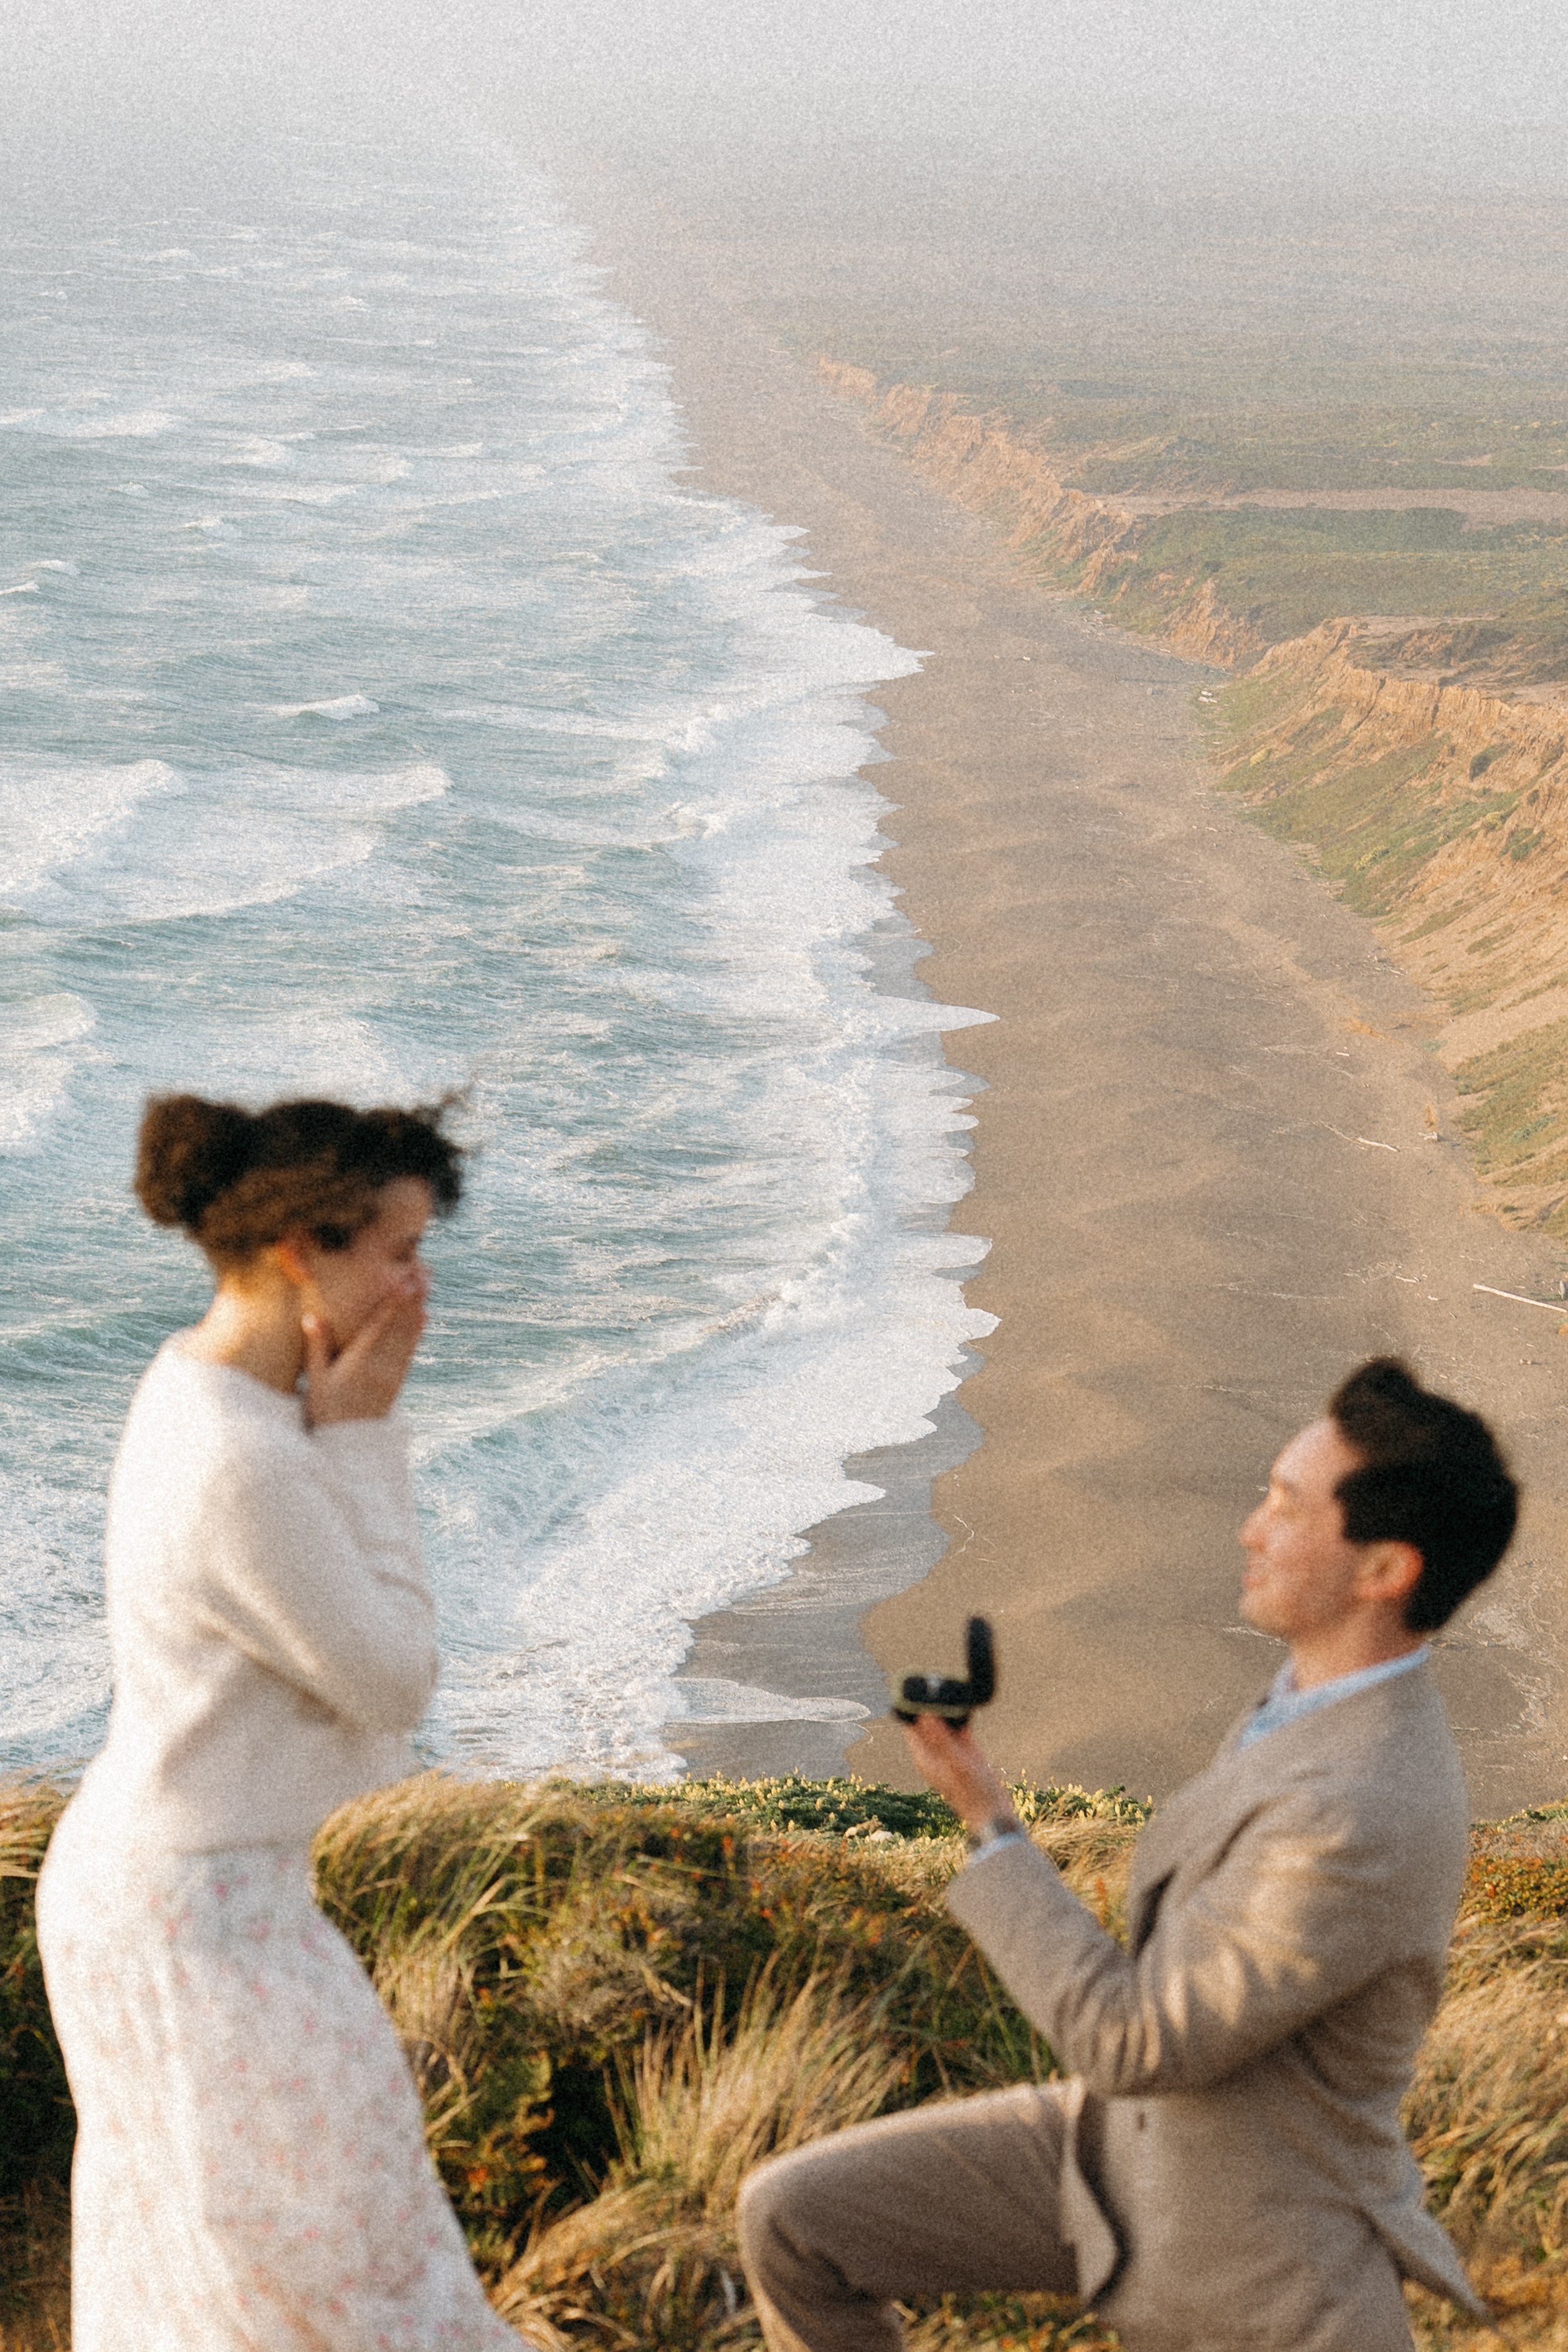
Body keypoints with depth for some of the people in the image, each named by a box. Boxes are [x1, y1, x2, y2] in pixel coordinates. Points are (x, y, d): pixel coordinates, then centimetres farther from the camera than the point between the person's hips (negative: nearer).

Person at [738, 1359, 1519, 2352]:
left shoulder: (1357, 1822, -36)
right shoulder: (1345, 1694, -5)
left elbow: (1125, 2045, -27)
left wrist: (991, 1831, -18)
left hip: (1254, 2250, -8)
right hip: (1128, 2137, 8)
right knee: (793, 2220, -3)